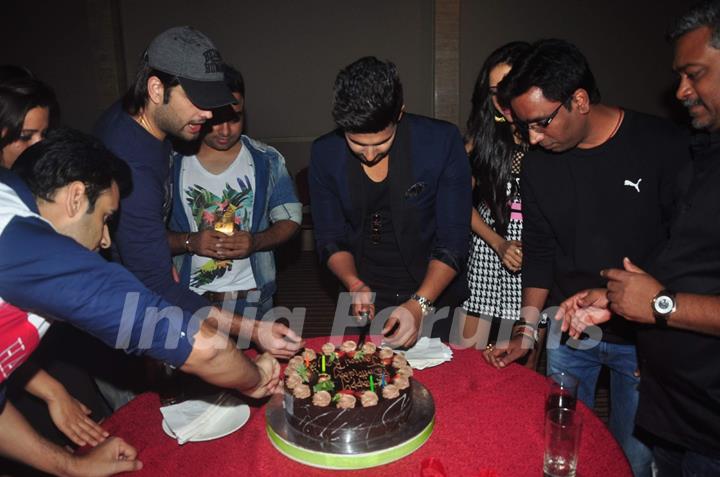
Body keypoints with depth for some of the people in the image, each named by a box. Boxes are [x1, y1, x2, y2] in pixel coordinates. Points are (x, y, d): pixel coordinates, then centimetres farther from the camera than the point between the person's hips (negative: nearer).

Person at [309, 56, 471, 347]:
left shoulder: (442, 142, -18)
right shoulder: (325, 154, -10)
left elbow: (453, 240, -16)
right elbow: (330, 239, -3)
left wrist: (420, 304, -27)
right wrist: (354, 284, -21)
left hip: (435, 297, -1)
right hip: (367, 303, 2)